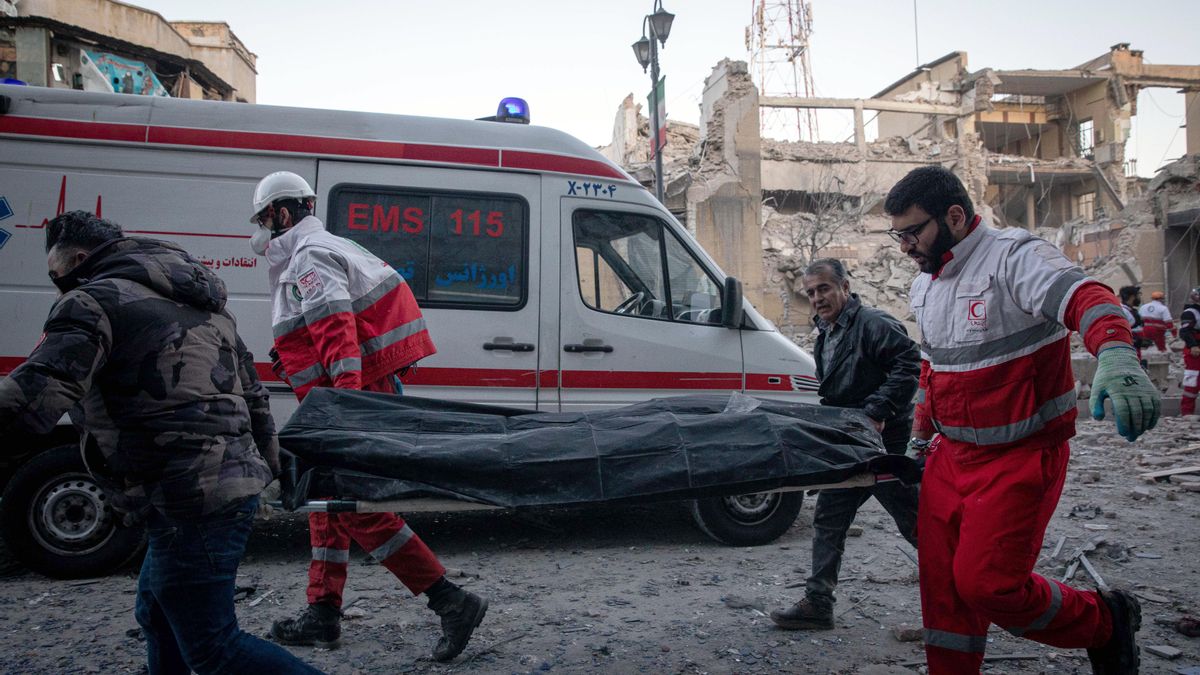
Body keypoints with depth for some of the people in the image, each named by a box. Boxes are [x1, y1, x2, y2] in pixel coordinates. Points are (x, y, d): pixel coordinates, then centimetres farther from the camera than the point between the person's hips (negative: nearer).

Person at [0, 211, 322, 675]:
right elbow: (252, 394, 23)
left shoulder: (93, 300, -7)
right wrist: (266, 462, 29)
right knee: (157, 615, 26)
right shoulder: (198, 302, 20)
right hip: (237, 483, 10)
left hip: (190, 502, -10)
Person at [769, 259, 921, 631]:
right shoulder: (826, 336, 15)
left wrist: (877, 410, -29)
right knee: (828, 520, 8)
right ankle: (818, 603, 14)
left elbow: (909, 362, -24)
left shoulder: (873, 324, -14)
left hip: (887, 443, -9)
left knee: (915, 523, 4)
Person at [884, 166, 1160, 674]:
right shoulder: (924, 287, 10)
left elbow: (1083, 296, -34)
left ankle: (1105, 622, 18)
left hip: (1021, 458, -7)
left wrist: (1115, 354, -54)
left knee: (988, 584, -11)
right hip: (951, 458, 7)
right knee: (941, 585, 9)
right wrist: (920, 431, 21)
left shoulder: (1014, 257, -15)